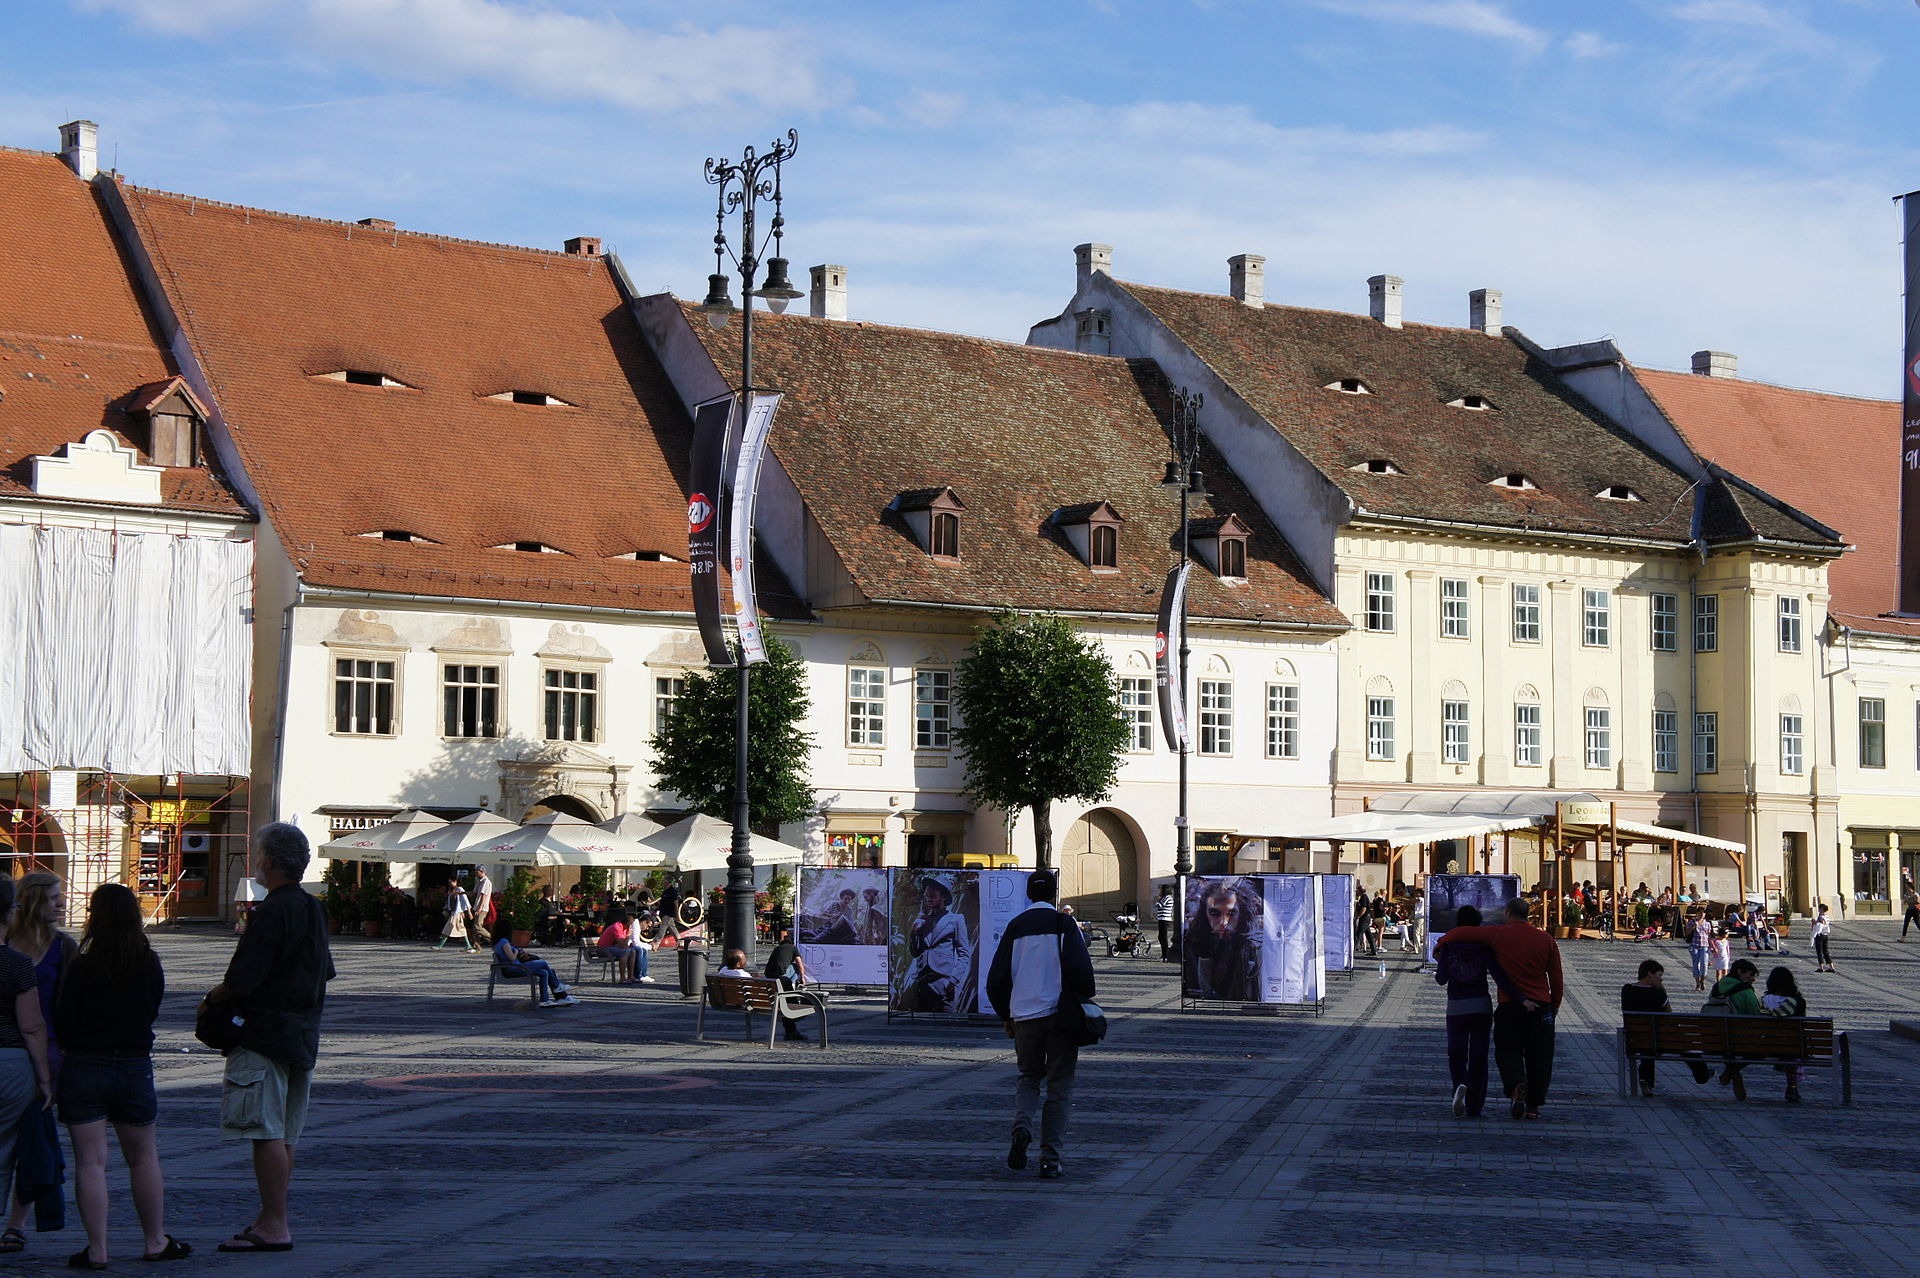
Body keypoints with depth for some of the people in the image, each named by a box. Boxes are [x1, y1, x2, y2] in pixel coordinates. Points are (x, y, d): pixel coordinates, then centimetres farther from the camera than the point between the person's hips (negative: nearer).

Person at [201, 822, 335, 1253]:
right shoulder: (313, 910, 12)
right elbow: (324, 973, 21)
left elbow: (241, 982, -20)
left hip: (265, 1032, -10)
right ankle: (275, 1218, 21)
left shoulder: (272, 912, -17)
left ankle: (273, 1225, -6)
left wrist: (212, 999, -2)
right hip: (301, 1035, 10)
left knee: (266, 1130, -7)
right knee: (284, 1132, 14)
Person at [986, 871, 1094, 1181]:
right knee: (1058, 1087, 6)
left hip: (1024, 1016, 2)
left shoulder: (1015, 927, 6)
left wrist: (1006, 1016, 19)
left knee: (1028, 1077, 20)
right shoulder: (1063, 924, -3)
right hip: (1060, 1015, -2)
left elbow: (996, 980, 7)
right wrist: (1083, 1005, 1)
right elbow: (1080, 969, -14)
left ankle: (1022, 1126, -9)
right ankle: (1050, 1160, 1)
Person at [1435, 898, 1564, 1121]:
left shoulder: (1499, 935, -2)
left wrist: (1442, 942, 15)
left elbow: (1463, 933, -2)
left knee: (1507, 1051, 7)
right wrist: (1555, 1004, 18)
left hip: (1509, 1006, -2)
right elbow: (1556, 977, 7)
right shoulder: (1545, 939, 5)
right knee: (1538, 1057, 9)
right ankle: (1534, 1105, 9)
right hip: (1541, 1006, 2)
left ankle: (1516, 1085, -22)